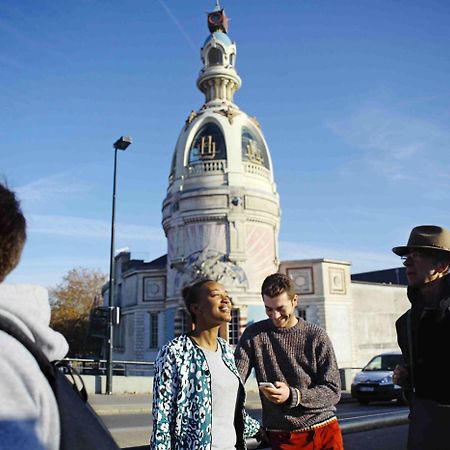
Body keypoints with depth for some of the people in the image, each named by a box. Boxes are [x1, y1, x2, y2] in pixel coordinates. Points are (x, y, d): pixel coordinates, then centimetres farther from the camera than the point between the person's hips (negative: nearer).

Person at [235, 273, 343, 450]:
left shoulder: (316, 335, -5)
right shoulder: (254, 334, -2)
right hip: (282, 436, 0)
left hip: (325, 431, 0)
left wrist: (293, 396, -21)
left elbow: (333, 391, -6)